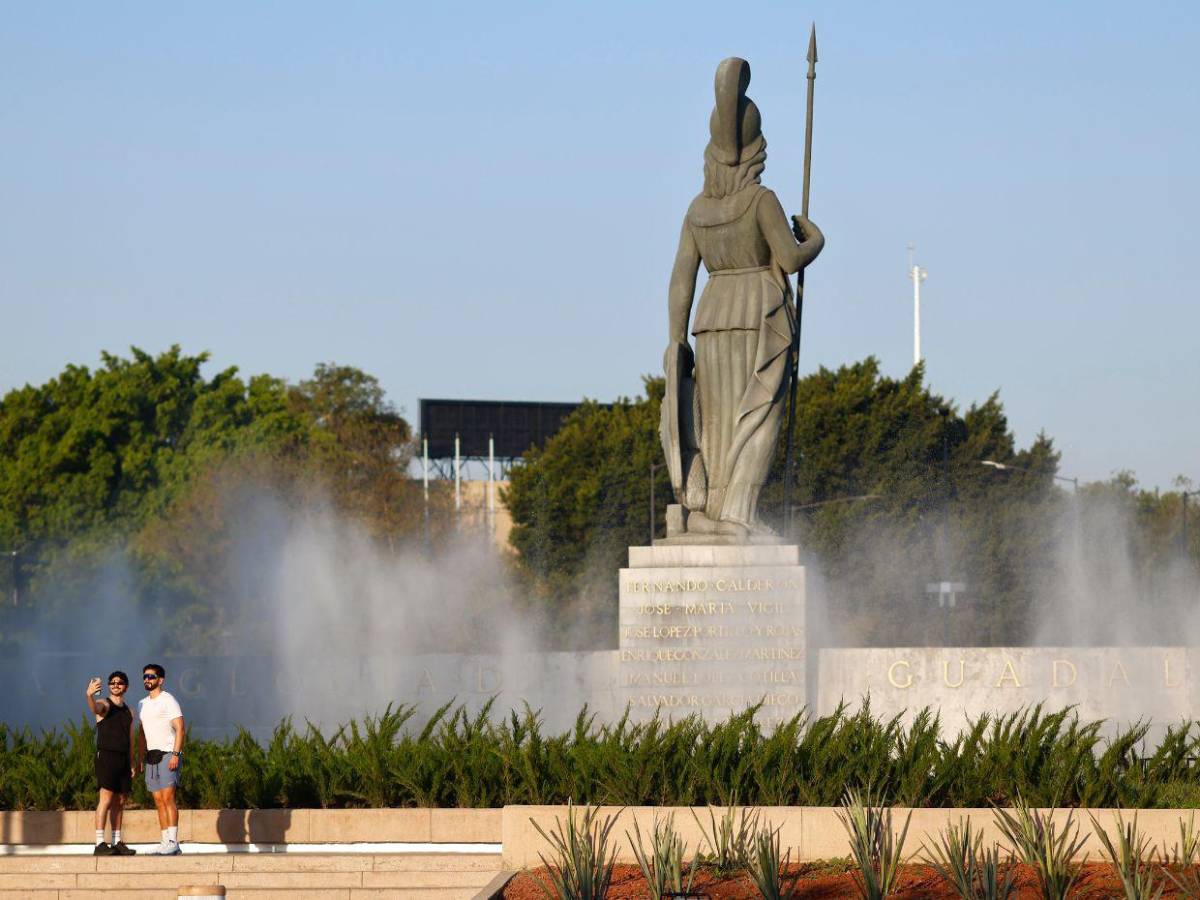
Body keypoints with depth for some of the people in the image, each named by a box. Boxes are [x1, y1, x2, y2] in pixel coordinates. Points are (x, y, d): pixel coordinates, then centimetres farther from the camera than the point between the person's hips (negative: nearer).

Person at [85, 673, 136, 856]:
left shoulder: (128, 712, 18)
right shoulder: (105, 705, 0)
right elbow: (94, 708, -26)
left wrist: (131, 765, 12)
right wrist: (89, 695, -49)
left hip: (123, 759, 6)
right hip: (106, 756, -6)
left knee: (120, 801, 7)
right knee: (106, 798, -13)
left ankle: (117, 842, 12)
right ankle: (100, 844, -16)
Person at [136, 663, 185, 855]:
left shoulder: (168, 701, -6)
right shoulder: (142, 704, 18)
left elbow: (180, 728, -13)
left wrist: (175, 754, -22)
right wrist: (139, 759, 17)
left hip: (168, 754, -8)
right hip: (152, 756, 8)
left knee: (168, 797, -15)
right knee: (159, 800, 5)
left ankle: (173, 841, -19)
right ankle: (166, 842, 6)